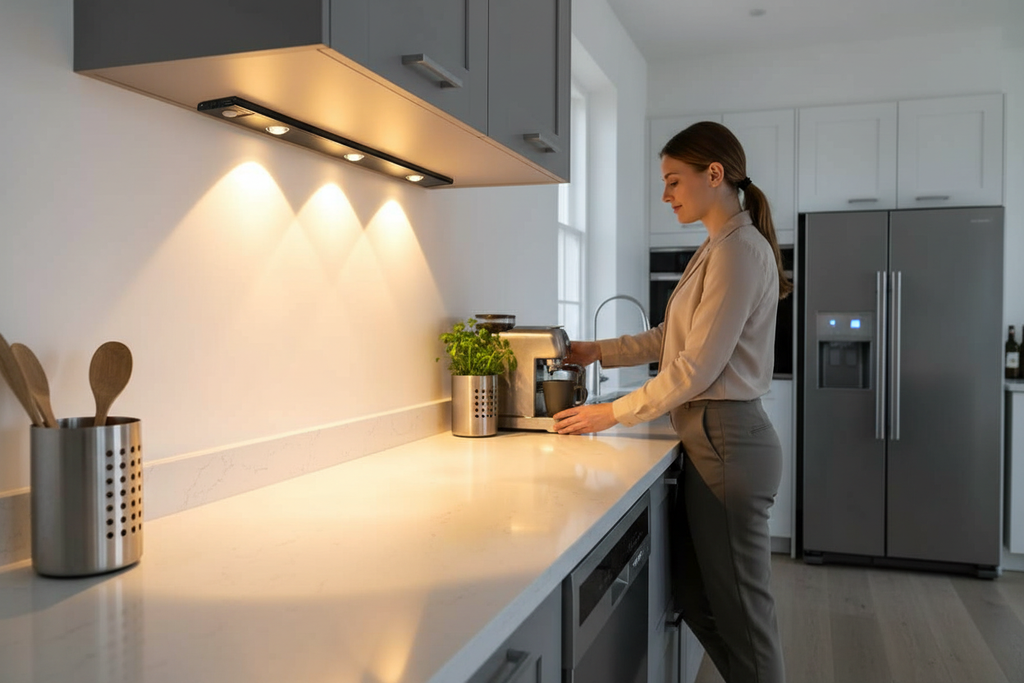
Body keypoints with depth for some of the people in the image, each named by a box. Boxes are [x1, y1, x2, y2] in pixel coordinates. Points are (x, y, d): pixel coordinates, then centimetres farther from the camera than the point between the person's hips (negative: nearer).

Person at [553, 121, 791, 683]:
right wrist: (595, 352, 17)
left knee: (738, 611, 4)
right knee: (693, 596, 16)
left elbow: (696, 367, -18)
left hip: (727, 443, -10)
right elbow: (670, 338, 21)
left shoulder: (740, 248, -14)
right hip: (711, 440, 10)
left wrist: (613, 413, -10)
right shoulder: (718, 247, 16)